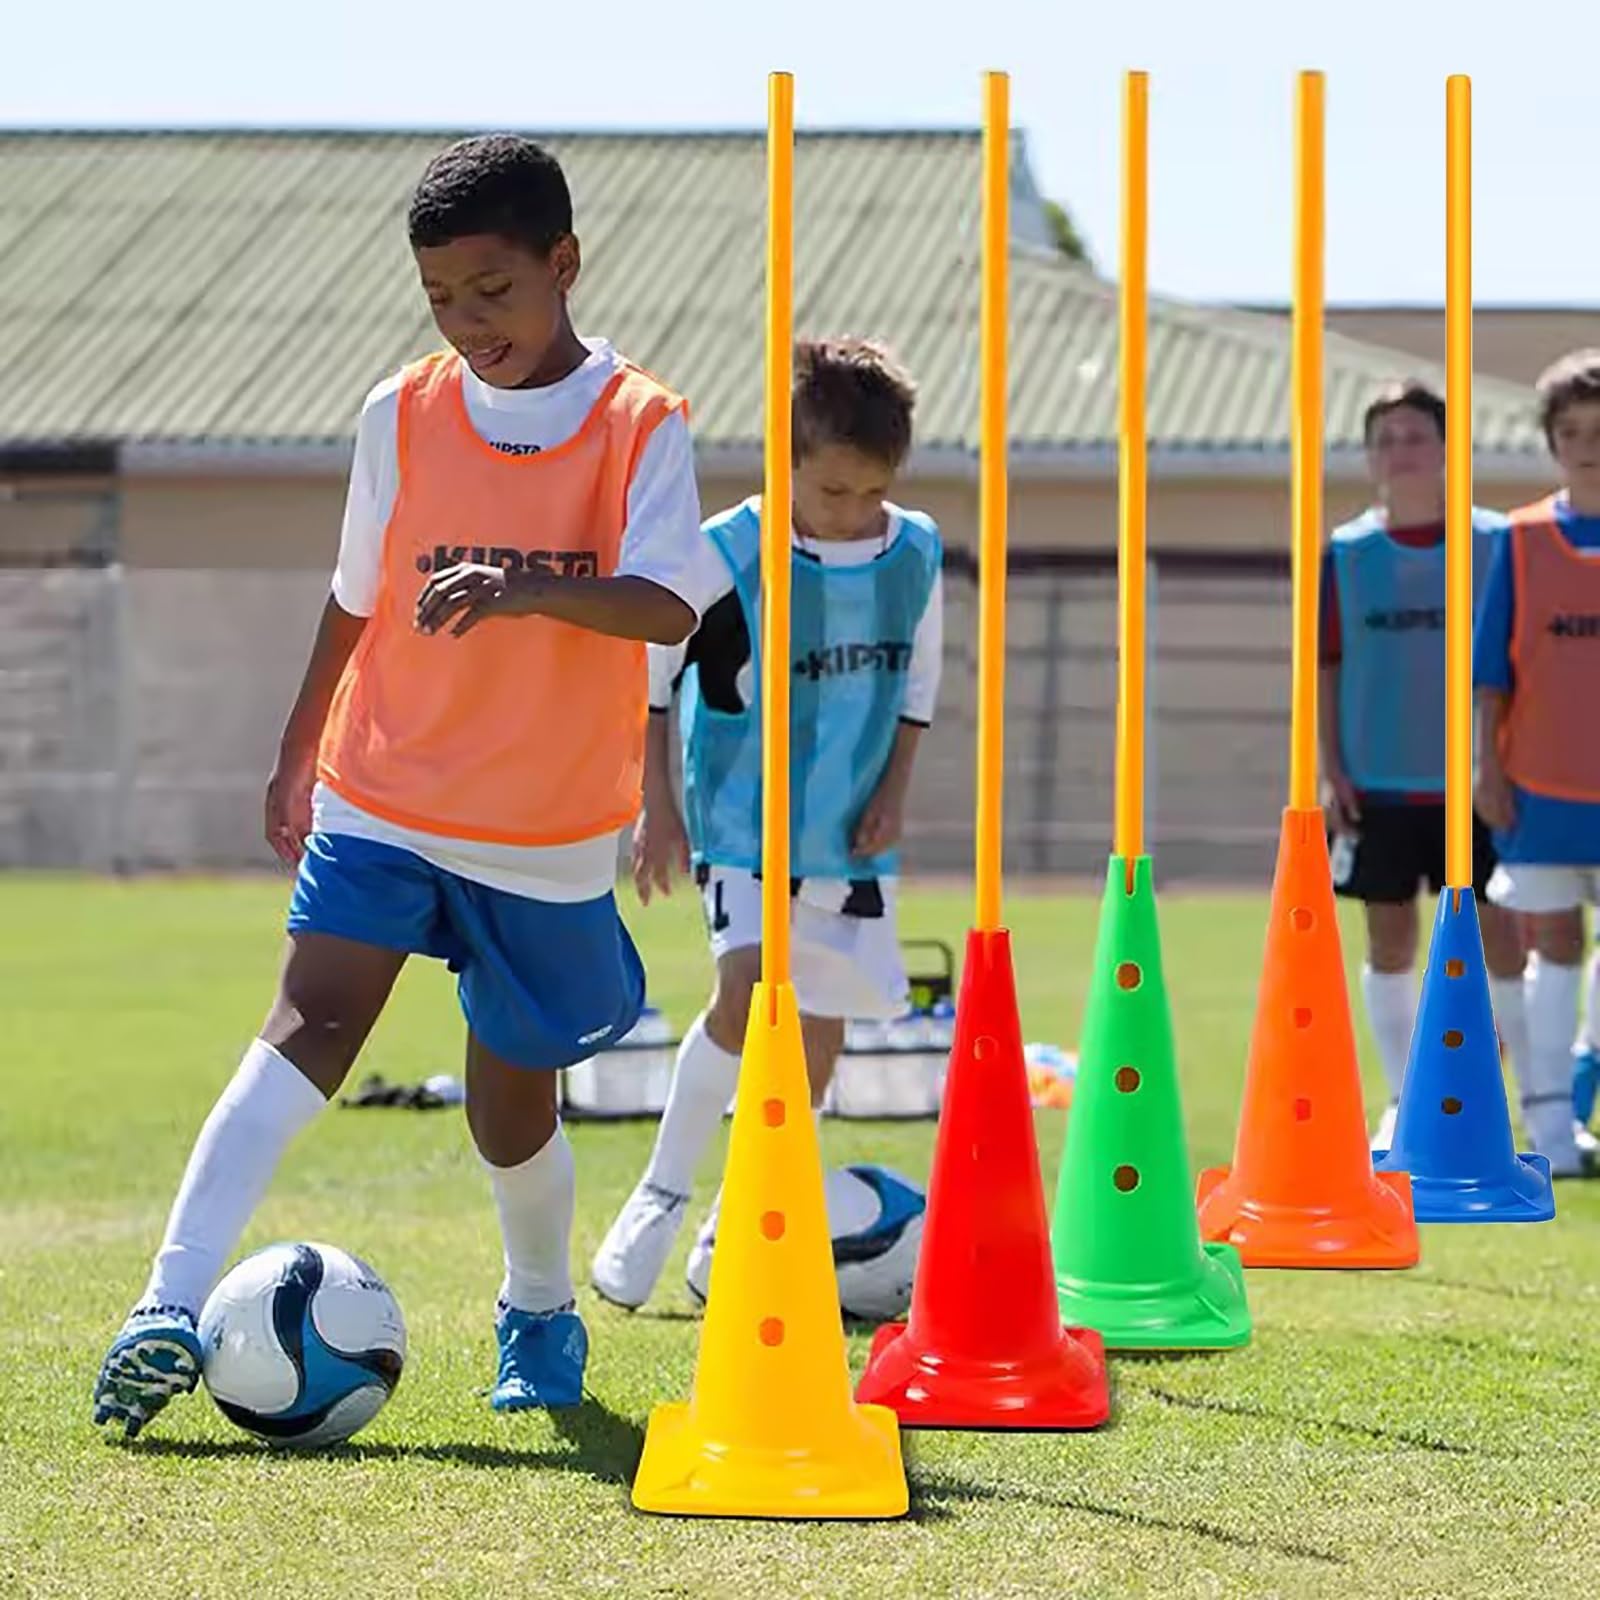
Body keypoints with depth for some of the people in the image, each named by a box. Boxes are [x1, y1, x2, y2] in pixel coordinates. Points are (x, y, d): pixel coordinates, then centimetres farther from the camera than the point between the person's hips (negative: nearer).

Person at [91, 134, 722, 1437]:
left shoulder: (642, 424, -8)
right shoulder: (403, 416, 1)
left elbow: (669, 607, -23)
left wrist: (531, 587, -40)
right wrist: (299, 751, 22)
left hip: (551, 836, -1)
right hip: (382, 798, 1)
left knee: (511, 1107, 11)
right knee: (313, 1025, -20)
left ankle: (542, 1309, 40)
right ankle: (172, 1310, -29)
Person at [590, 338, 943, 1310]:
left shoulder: (917, 553, -2)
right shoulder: (727, 555, -16)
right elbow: (645, 669, -5)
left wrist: (895, 789, 3)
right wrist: (657, 807, -6)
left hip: (852, 838, 5)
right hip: (743, 825, -4)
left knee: (822, 1030, 4)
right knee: (751, 990, -23)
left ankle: (735, 1238, 17)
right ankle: (663, 1195, -8)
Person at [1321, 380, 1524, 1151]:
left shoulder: (1495, 543, 0)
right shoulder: (1345, 553, 4)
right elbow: (1326, 669, 8)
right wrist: (1331, 770, 0)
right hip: (1378, 786, 2)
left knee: (1502, 936, -4)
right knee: (1389, 940, 7)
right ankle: (1403, 1105, 17)